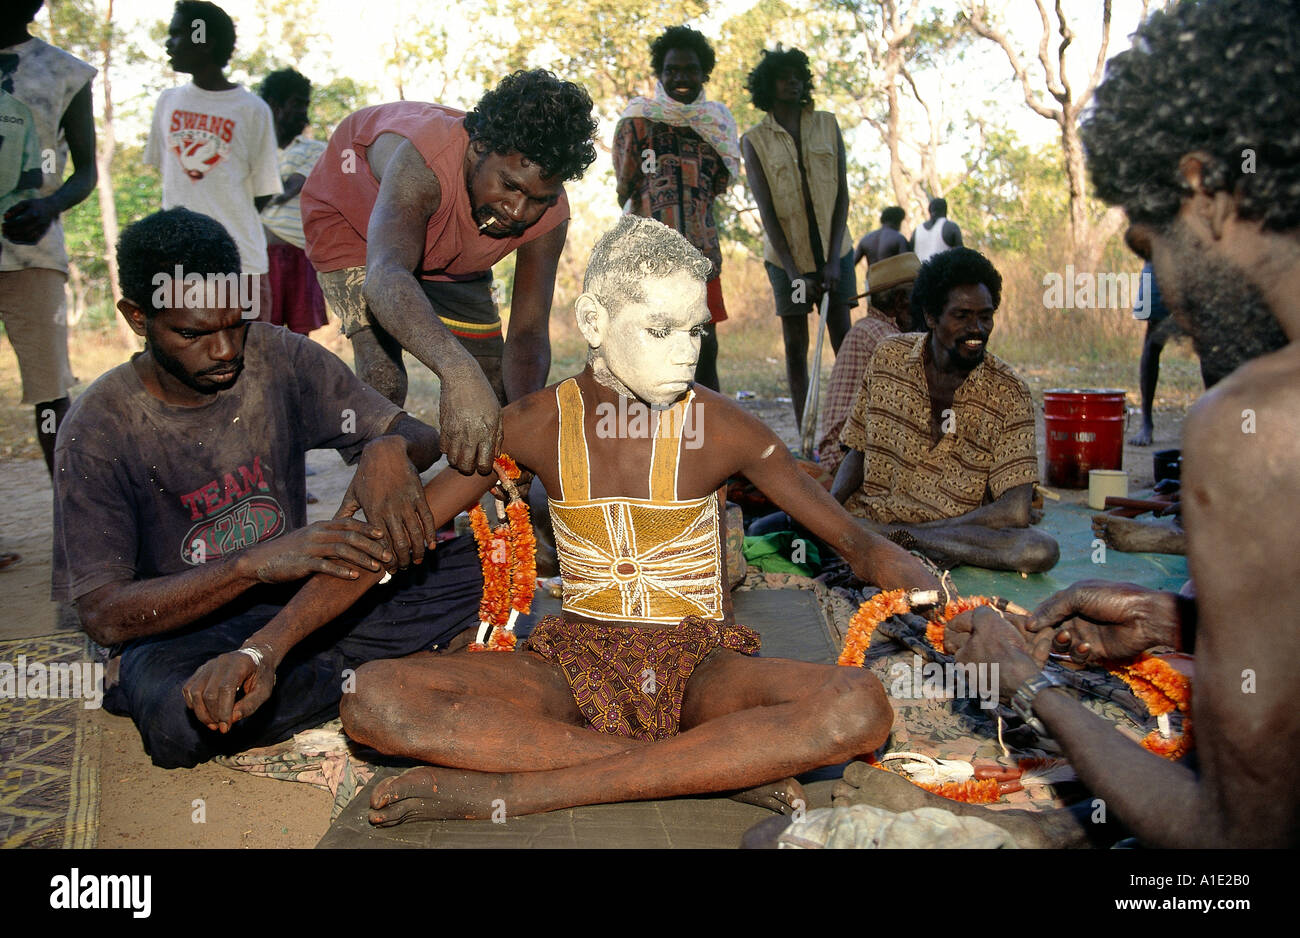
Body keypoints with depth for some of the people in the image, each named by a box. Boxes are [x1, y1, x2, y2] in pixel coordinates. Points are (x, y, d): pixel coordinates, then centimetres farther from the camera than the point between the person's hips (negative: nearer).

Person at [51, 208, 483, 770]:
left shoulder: (280, 359, -6)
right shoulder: (99, 429, -14)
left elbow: (422, 438, -4)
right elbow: (102, 615, -19)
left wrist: (388, 449, -31)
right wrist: (255, 563, -34)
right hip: (180, 625, -3)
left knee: (467, 571, -17)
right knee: (180, 721, -39)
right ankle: (345, 674, -14)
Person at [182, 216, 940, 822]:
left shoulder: (721, 427, -4)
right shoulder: (540, 424, -2)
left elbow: (854, 538, -1)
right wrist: (268, 644, -15)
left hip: (697, 668, 0)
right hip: (576, 663, 1)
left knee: (860, 708, -33)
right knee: (375, 701, -25)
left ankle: (512, 788, -31)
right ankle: (716, 768, -26)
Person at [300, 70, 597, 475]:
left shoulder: (549, 215, -29)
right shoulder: (424, 157, -46)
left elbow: (528, 334, -28)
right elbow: (386, 277, -63)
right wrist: (459, 373, -81)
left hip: (450, 254, 5)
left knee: (496, 383, 6)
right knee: (383, 380, -25)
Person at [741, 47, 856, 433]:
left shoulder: (827, 125, 4)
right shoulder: (754, 140, -1)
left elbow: (842, 194, -1)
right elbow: (766, 210, -7)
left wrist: (833, 259, -10)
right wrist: (794, 272, -15)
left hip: (832, 249, 2)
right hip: (787, 255, -1)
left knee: (842, 336, -2)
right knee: (796, 344, 0)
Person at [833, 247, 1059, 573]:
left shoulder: (1008, 392, -6)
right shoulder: (888, 357, 2)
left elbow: (1015, 512, -14)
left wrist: (904, 531, -18)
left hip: (959, 530, 0)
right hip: (867, 515, 1)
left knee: (1042, 551, -31)